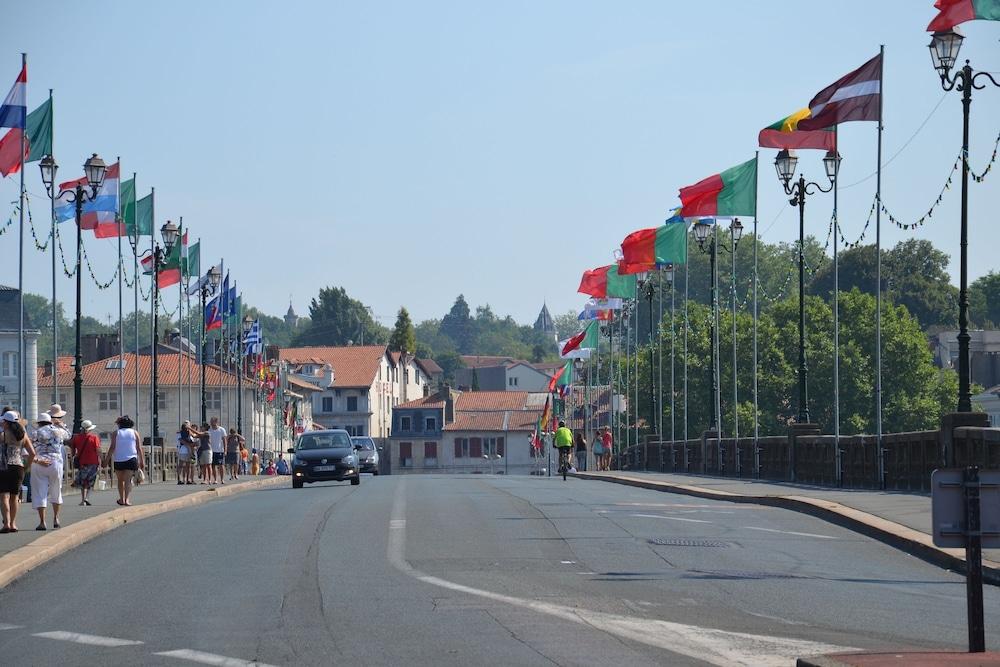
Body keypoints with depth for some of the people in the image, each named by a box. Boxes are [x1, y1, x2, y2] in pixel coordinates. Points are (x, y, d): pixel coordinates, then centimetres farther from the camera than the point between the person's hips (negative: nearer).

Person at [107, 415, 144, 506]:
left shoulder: (116, 433, 4)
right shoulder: (134, 433, 8)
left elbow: (112, 448, -4)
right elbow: (139, 448, 4)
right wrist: (142, 461, 8)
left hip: (118, 460, 0)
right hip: (131, 459, 0)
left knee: (120, 480, 16)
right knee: (128, 480, -4)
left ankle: (121, 499, 24)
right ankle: (126, 499, -19)